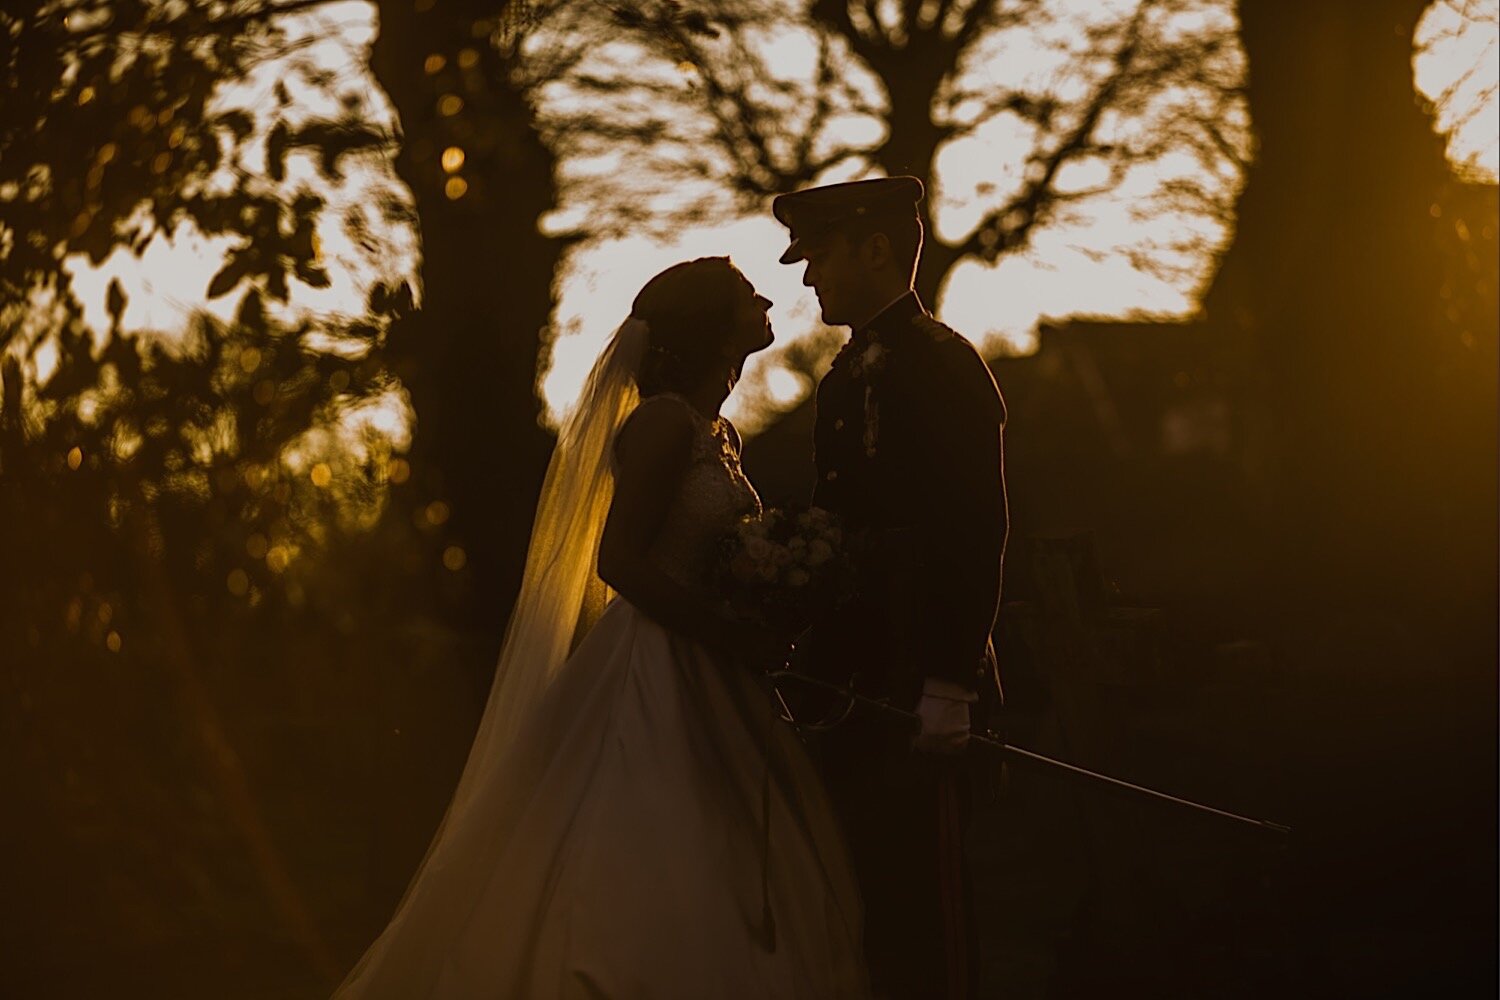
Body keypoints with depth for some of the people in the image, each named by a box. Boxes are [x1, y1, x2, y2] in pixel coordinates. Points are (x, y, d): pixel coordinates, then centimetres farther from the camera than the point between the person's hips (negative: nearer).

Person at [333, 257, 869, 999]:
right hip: (649, 679, -9)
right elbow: (619, 561, -18)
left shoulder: (719, 434, 15)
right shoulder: (665, 421, -12)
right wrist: (739, 638, -17)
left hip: (700, 687, 9)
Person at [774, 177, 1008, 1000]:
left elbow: (975, 534, -15)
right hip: (852, 683, 9)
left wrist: (949, 684, -20)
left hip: (917, 691, -9)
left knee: (924, 897, -6)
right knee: (876, 894, 10)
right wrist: (813, 669, 13)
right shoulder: (846, 376, 19)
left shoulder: (943, 364, -8)